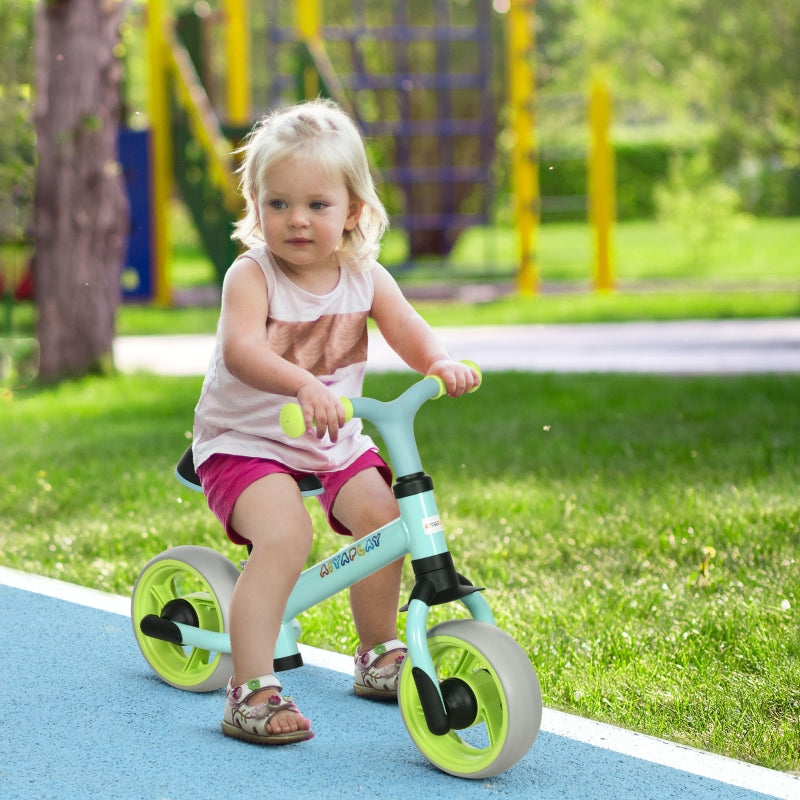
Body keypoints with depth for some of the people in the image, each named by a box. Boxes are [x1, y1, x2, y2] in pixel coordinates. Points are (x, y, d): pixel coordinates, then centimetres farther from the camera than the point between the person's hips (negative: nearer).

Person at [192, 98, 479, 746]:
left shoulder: (364, 277, -1)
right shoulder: (251, 276, -18)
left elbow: (408, 329, -10)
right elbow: (241, 350, -34)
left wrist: (441, 363, -34)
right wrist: (302, 385, -53)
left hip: (337, 442, 6)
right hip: (246, 442, -6)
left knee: (382, 514, -9)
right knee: (285, 529, -28)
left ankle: (378, 652, 17)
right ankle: (250, 688, -24)